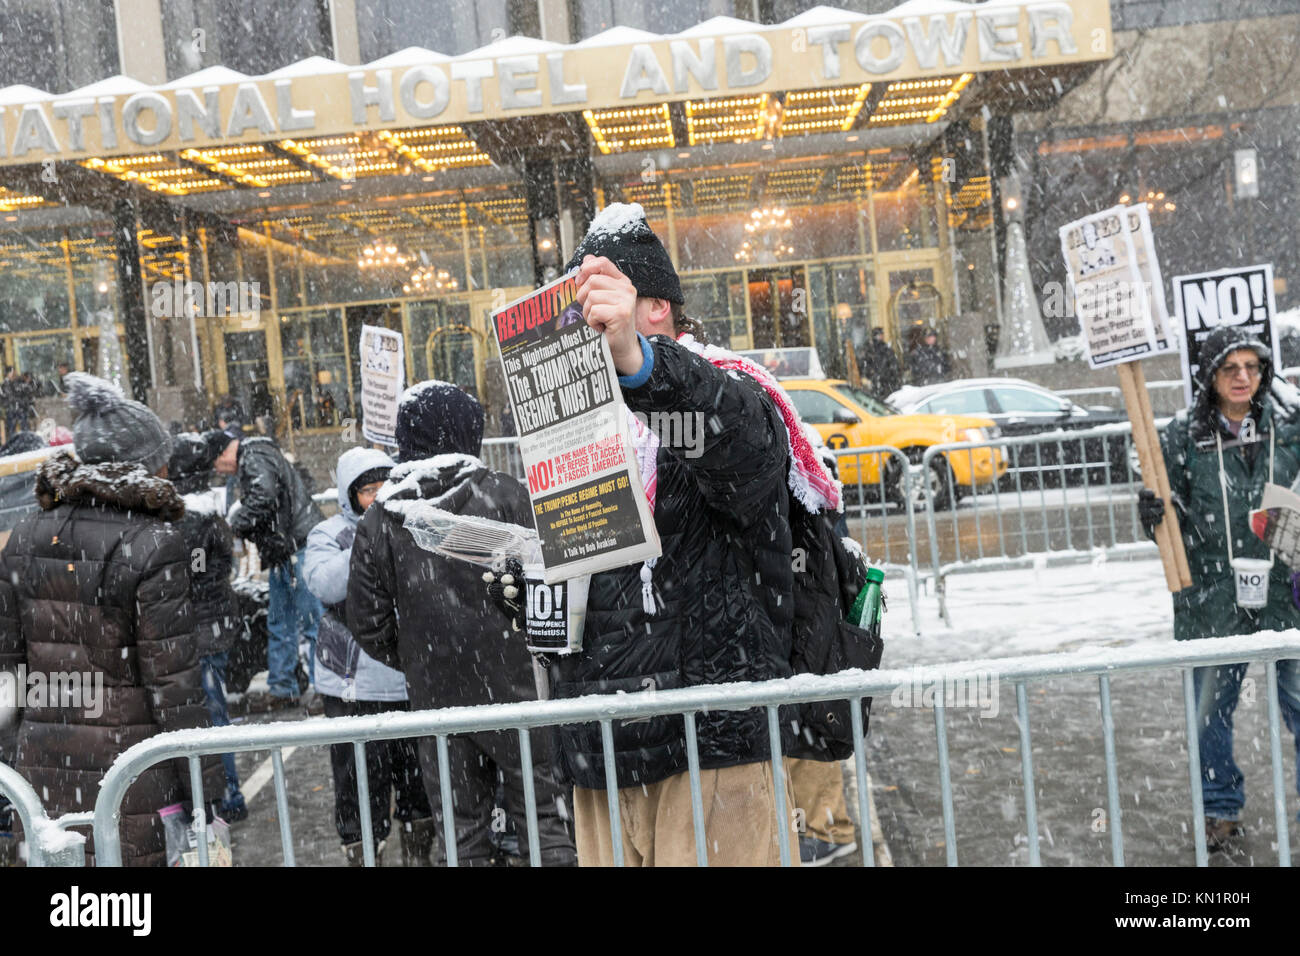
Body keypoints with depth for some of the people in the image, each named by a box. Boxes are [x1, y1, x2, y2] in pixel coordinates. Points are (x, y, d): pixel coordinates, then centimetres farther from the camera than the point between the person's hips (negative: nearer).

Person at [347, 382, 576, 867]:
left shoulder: (378, 521, 1)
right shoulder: (502, 493, -8)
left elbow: (368, 624, 4)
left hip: (435, 699, 3)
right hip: (514, 688, -3)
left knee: (460, 835, 12)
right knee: (545, 816, 7)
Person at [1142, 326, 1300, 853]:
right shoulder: (1182, 437, -4)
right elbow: (1170, 510, 1)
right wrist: (1153, 514, -20)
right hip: (1212, 598, -1)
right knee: (1211, 712, 11)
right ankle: (1221, 809, 31)